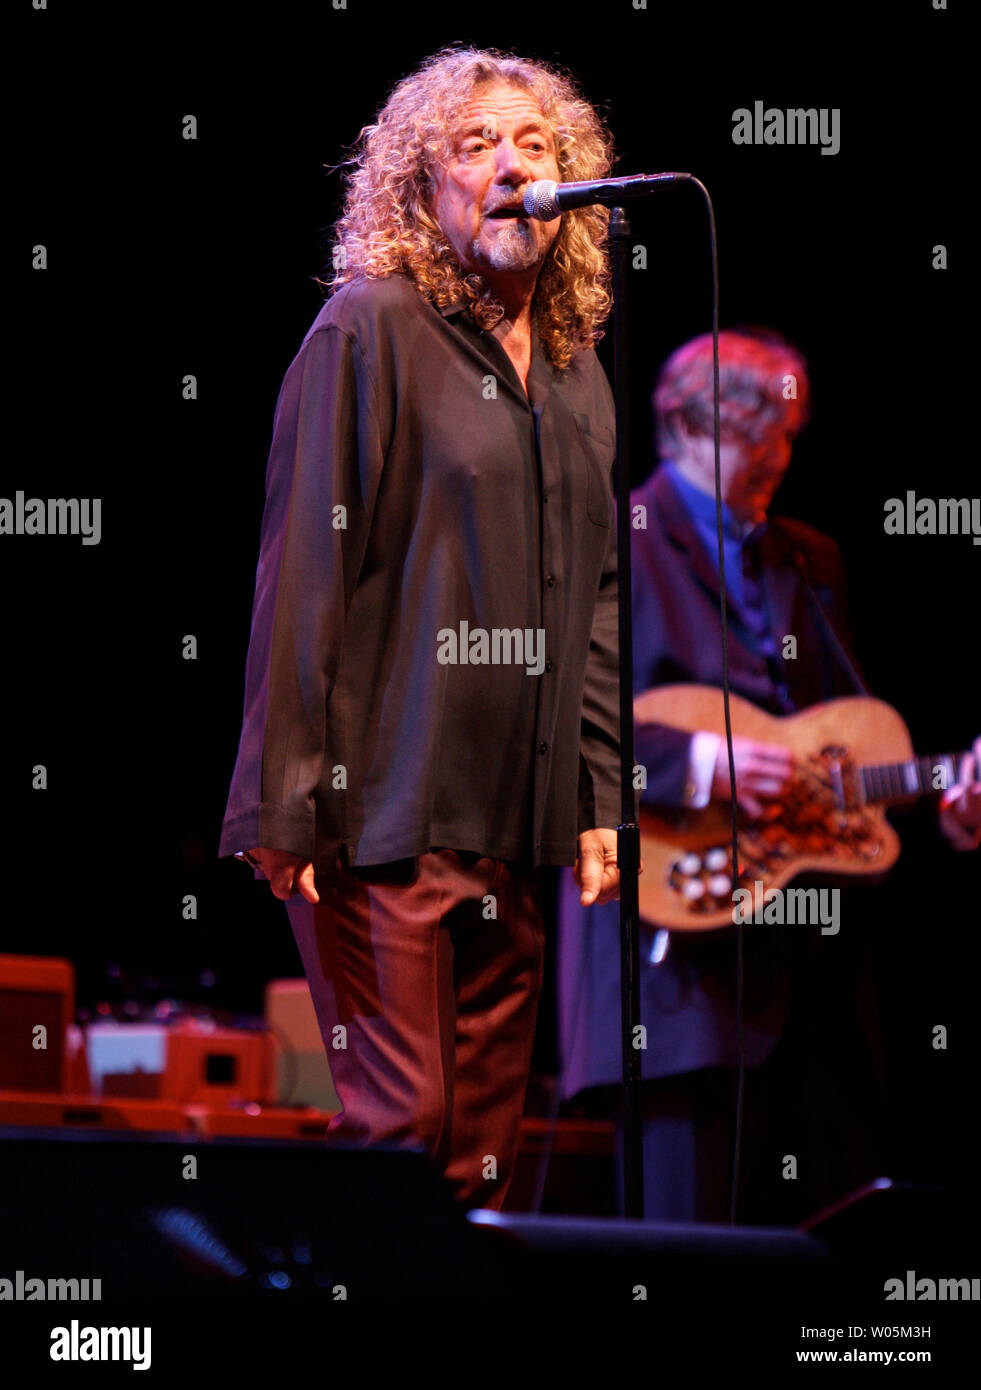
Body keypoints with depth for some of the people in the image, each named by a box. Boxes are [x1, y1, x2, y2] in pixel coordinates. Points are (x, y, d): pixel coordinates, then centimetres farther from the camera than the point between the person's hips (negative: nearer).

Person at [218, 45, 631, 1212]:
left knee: (483, 1132, 6)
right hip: (384, 804, -6)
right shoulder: (369, 329, -4)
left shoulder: (574, 369, 16)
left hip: (514, 816, 6)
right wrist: (287, 803, -12)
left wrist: (597, 799, 12)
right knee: (399, 1123, -9)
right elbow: (302, 575, -7)